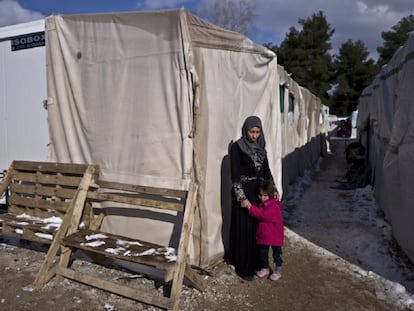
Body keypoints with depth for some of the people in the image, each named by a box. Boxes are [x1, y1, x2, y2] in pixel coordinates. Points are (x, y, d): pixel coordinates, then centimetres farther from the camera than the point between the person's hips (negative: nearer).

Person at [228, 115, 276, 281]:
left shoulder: (260, 147, 8)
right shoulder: (237, 147, -11)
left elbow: (266, 170, 14)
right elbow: (235, 175, -14)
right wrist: (242, 198, -19)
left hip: (260, 191, 6)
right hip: (244, 192, -6)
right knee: (245, 229, 1)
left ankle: (257, 261, 27)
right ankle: (243, 267, 13)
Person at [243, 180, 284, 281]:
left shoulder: (274, 205, -24)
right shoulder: (261, 204, 0)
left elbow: (263, 215, -34)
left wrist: (251, 208, -36)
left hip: (275, 234, -7)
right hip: (263, 233, 7)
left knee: (277, 253, 11)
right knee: (263, 252, 17)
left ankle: (278, 271, 27)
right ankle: (265, 269, 35)